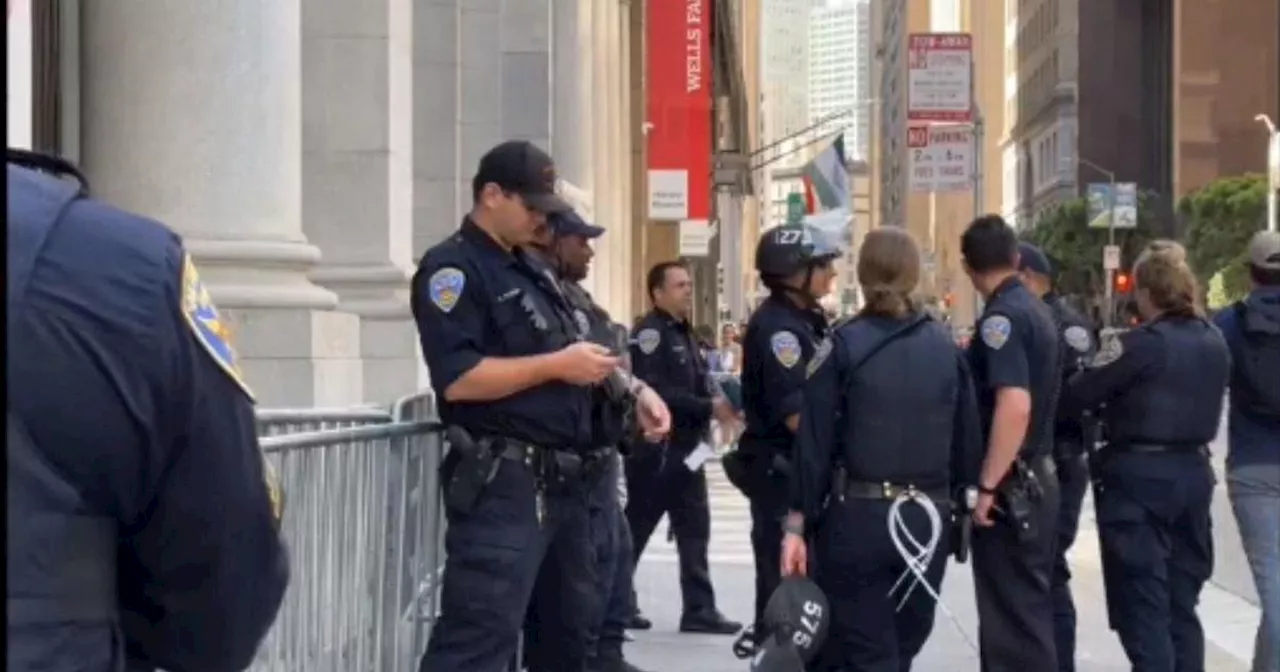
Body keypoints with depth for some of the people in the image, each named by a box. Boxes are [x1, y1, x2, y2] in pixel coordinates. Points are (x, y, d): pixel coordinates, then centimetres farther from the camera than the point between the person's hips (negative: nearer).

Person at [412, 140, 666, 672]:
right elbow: (457, 379, -21)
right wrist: (556, 365, -18)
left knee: (575, 625, 18)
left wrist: (592, 363, 9)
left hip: (562, 480, 10)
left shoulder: (533, 270, 20)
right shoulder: (452, 270, -9)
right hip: (502, 484, -9)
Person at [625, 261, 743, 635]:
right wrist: (710, 407, -21)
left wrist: (720, 404, -3)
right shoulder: (650, 333, -13)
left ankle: (699, 609, 9)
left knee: (694, 529, 6)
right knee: (635, 529, 1)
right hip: (655, 450, -9)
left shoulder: (683, 333, 16)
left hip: (685, 449, 9)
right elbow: (657, 393, -23)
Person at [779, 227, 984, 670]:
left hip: (857, 516, -3)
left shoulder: (843, 345, -6)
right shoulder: (946, 347, 4)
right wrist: (961, 506, 14)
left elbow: (814, 442, -8)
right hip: (927, 519, 4)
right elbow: (968, 441, 4)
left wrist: (797, 522, -5)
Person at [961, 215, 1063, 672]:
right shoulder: (1036, 310, 11)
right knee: (1027, 603, 16)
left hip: (1011, 484, -9)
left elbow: (1014, 405, -28)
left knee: (1012, 611, -4)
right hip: (1037, 475, 9)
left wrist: (988, 486, -24)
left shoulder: (1000, 317, -17)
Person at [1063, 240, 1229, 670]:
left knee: (1143, 607, -3)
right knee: (1181, 605, 14)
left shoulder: (1140, 344, -15)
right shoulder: (1215, 343, 7)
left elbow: (1078, 395, -14)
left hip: (1139, 475, -7)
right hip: (1194, 472, 7)